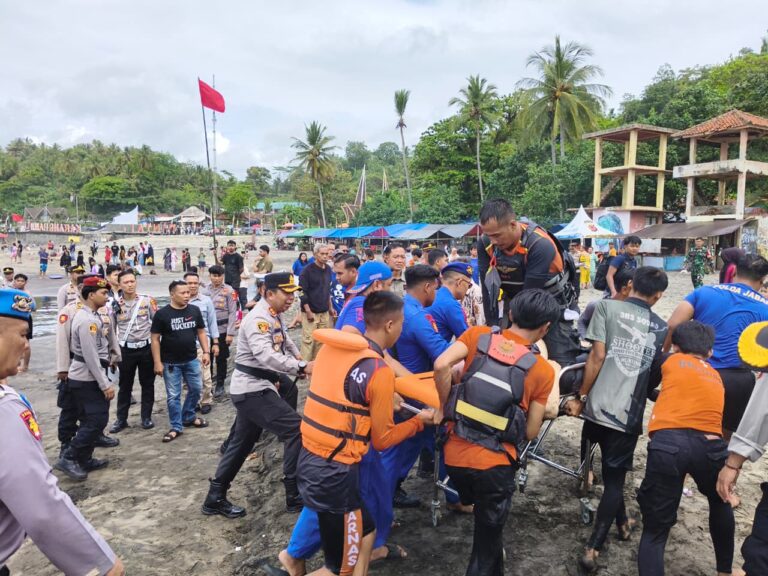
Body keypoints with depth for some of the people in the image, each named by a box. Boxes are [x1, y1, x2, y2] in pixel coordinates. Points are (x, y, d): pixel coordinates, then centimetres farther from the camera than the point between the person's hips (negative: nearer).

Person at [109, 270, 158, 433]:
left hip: (146, 348, -1)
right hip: (126, 350, 1)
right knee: (125, 386, 11)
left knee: (147, 384, 8)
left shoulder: (148, 300, -4)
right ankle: (121, 419, 23)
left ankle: (146, 417, 21)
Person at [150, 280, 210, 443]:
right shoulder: (162, 314, -11)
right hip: (171, 362, -4)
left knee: (196, 389, 13)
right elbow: (155, 339, -8)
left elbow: (201, 332, 9)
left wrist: (206, 352, 1)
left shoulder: (194, 310, -1)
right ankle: (176, 427, 16)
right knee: (173, 395, 5)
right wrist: (157, 362, -11)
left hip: (191, 360, 4)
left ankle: (188, 417, 34)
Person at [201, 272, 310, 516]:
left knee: (242, 443, 17)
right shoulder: (258, 319, -20)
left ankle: (215, 498, 28)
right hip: (252, 390, -10)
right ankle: (294, 495, -4)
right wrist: (302, 367, -42)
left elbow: (282, 339, 32)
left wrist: (296, 355, 19)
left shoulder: (274, 316, 11)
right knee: (296, 429, -13)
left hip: (254, 388, 10)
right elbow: (266, 356, -36)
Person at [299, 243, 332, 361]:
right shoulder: (307, 271, -10)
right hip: (310, 312, -6)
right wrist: (308, 311, -14)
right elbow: (302, 292, -11)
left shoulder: (328, 269, 9)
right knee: (308, 340, -6)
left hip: (324, 312, 6)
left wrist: (330, 307, 18)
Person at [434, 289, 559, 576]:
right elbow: (530, 432, -3)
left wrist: (446, 405, -2)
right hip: (493, 464, -3)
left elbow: (441, 365, -17)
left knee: (483, 517, 33)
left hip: (454, 454, 3)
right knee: (487, 542, 19)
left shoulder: (478, 335, -2)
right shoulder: (543, 370, -4)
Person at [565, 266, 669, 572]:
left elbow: (598, 356, -10)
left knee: (611, 473, 26)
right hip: (630, 415, 1)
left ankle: (622, 522, 42)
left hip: (598, 406, -1)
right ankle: (593, 549, 7)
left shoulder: (607, 306, -1)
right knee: (615, 478, 11)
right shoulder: (661, 328, 9)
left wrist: (580, 397, -4)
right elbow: (656, 373, 13)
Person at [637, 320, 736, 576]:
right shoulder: (716, 376, 29)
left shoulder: (671, 361, 19)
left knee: (655, 530, 7)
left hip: (667, 443, -3)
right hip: (710, 445, 4)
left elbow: (645, 388, 30)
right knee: (720, 503, 37)